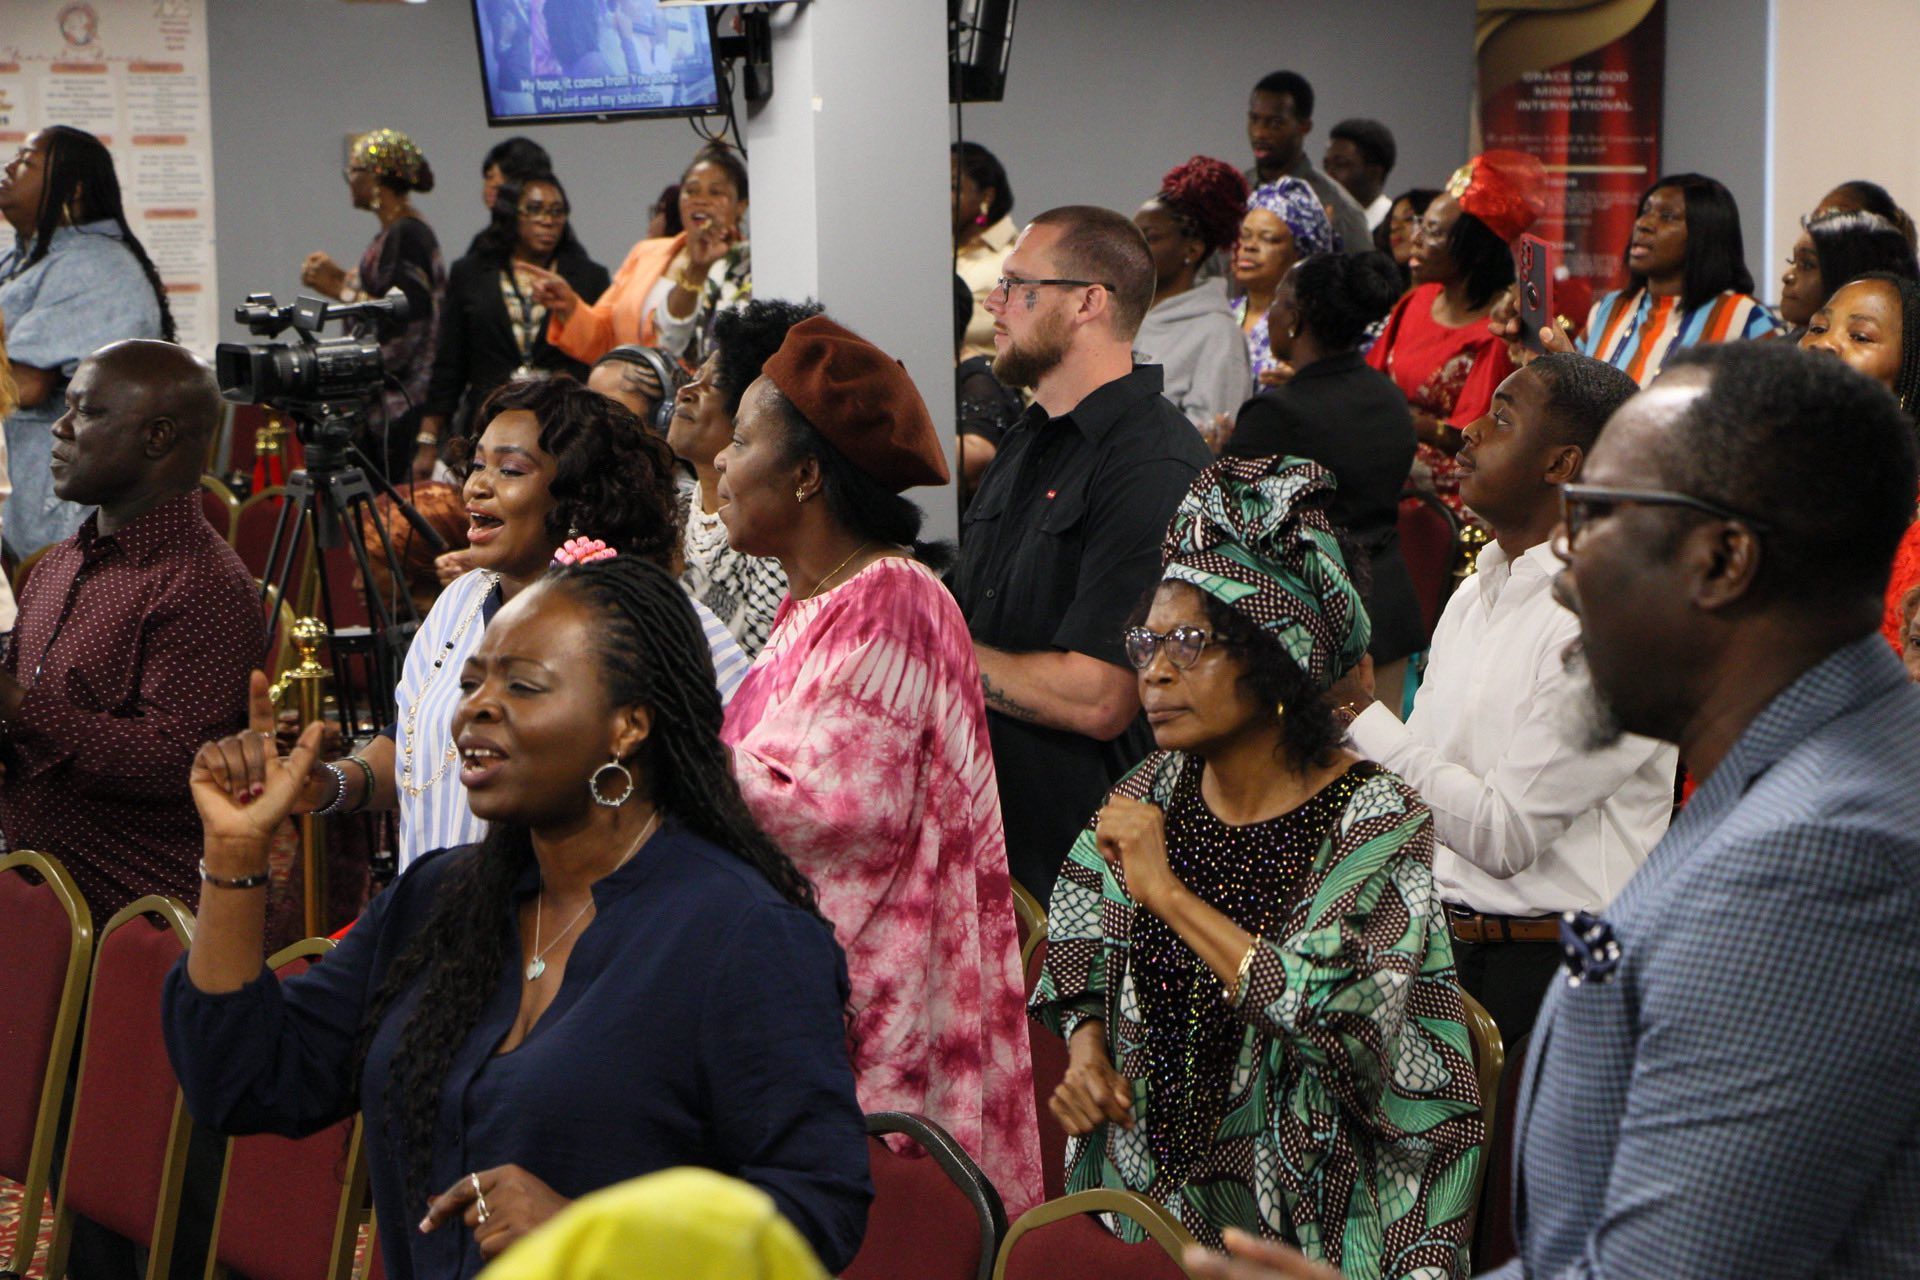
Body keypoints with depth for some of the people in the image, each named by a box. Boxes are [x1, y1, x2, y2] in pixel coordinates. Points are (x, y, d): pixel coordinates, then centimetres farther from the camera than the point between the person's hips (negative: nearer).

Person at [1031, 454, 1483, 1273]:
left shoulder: (1376, 820, -8)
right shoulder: (1153, 794, 7)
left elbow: (1342, 1016, -20)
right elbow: (1085, 968, 19)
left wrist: (1168, 892, -18)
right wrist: (1087, 1054, -1)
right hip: (1145, 1183, 5)